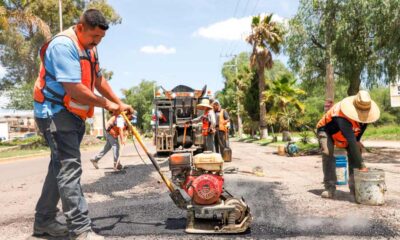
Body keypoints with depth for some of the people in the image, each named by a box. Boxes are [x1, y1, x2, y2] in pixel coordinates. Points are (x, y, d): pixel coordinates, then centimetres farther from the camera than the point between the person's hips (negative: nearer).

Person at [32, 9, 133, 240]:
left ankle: (44, 221, 25)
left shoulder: (90, 48, 12)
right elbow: (75, 90, -25)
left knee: (61, 167, 13)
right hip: (55, 113, -10)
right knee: (70, 168, -13)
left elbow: (98, 79, 20)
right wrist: (106, 104, -14)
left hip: (74, 115, 10)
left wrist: (119, 103, 14)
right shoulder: (63, 45, -19)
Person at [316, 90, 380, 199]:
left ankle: (355, 186, -6)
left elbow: (363, 123, 4)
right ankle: (330, 188, -24)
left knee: (354, 151, -14)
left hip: (348, 131, 6)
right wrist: (361, 166, -50)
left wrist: (357, 140, -7)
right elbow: (351, 142, -49)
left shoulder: (364, 110, -21)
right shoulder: (342, 116, -45)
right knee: (328, 153, -29)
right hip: (326, 130, -6)